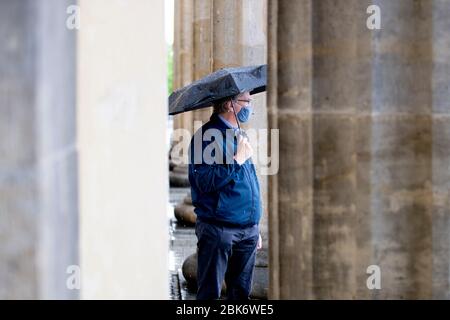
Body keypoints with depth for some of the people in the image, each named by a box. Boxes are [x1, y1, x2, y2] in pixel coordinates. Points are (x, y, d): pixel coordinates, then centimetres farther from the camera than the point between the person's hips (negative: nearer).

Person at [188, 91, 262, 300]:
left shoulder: (241, 137, 17)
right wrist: (237, 161, -21)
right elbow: (205, 182, -22)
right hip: (218, 230, -8)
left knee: (241, 292, 12)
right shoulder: (207, 136, -10)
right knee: (209, 293, -2)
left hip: (248, 230, 8)